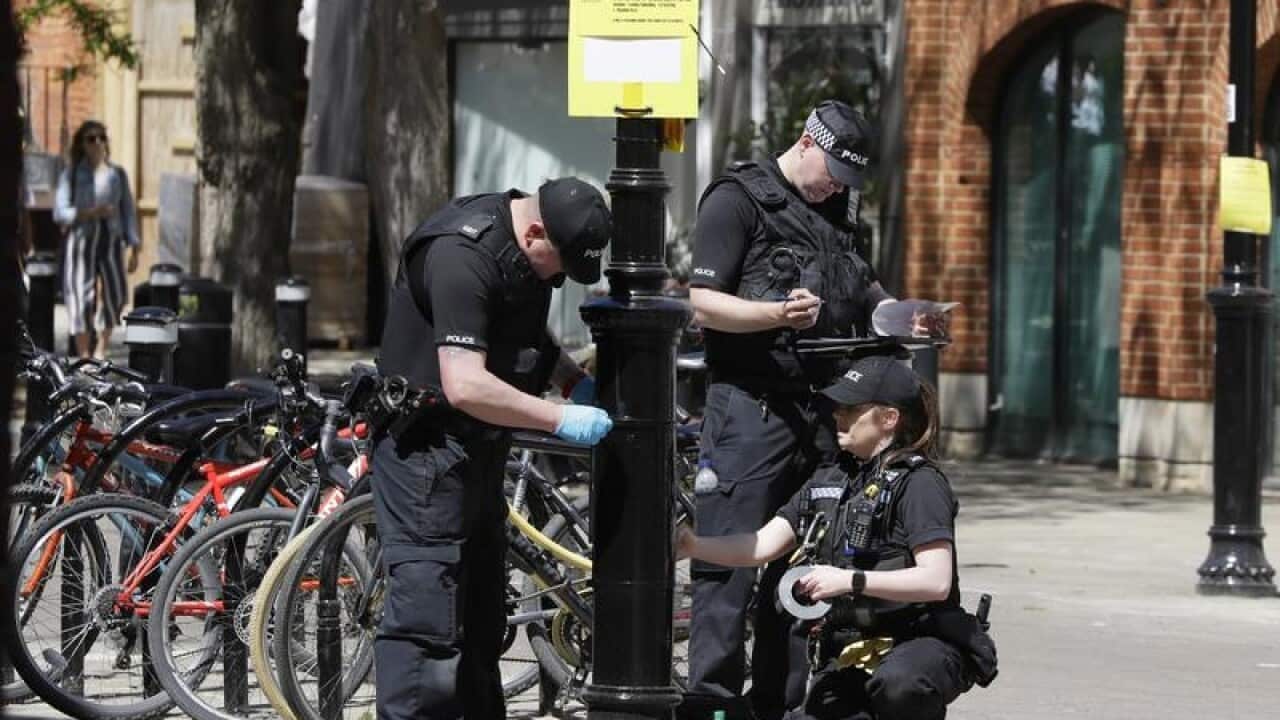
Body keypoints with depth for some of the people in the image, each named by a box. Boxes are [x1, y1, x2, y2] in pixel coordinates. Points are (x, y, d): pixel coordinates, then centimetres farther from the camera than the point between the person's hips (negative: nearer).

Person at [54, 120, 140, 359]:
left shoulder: (117, 174, 12)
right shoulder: (72, 175, 4)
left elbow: (128, 212, 12)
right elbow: (60, 212, -2)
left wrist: (134, 248, 5)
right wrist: (90, 213, -18)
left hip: (111, 240, 2)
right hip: (81, 239, -2)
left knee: (116, 292, -8)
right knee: (81, 296, -7)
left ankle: (101, 350, 11)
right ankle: (83, 354, 0)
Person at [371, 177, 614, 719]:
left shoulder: (527, 249, 5)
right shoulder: (461, 257, -25)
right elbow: (465, 385, -32)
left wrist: (575, 380, 9)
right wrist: (561, 419, -26)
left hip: (477, 451, 10)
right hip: (428, 449, -10)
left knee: (481, 620, 17)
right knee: (426, 617, -13)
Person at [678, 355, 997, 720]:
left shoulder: (919, 483, -9)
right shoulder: (829, 480, 14)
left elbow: (936, 580, -20)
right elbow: (760, 546, 10)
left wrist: (850, 580, -26)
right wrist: (692, 545, -6)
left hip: (920, 642, -7)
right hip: (849, 655, 7)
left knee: (898, 683, -41)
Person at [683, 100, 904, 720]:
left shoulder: (833, 212, 20)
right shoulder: (738, 199, -4)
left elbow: (863, 290, 37)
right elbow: (704, 303, -12)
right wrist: (777, 313, -27)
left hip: (816, 407, 8)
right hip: (750, 406, -8)